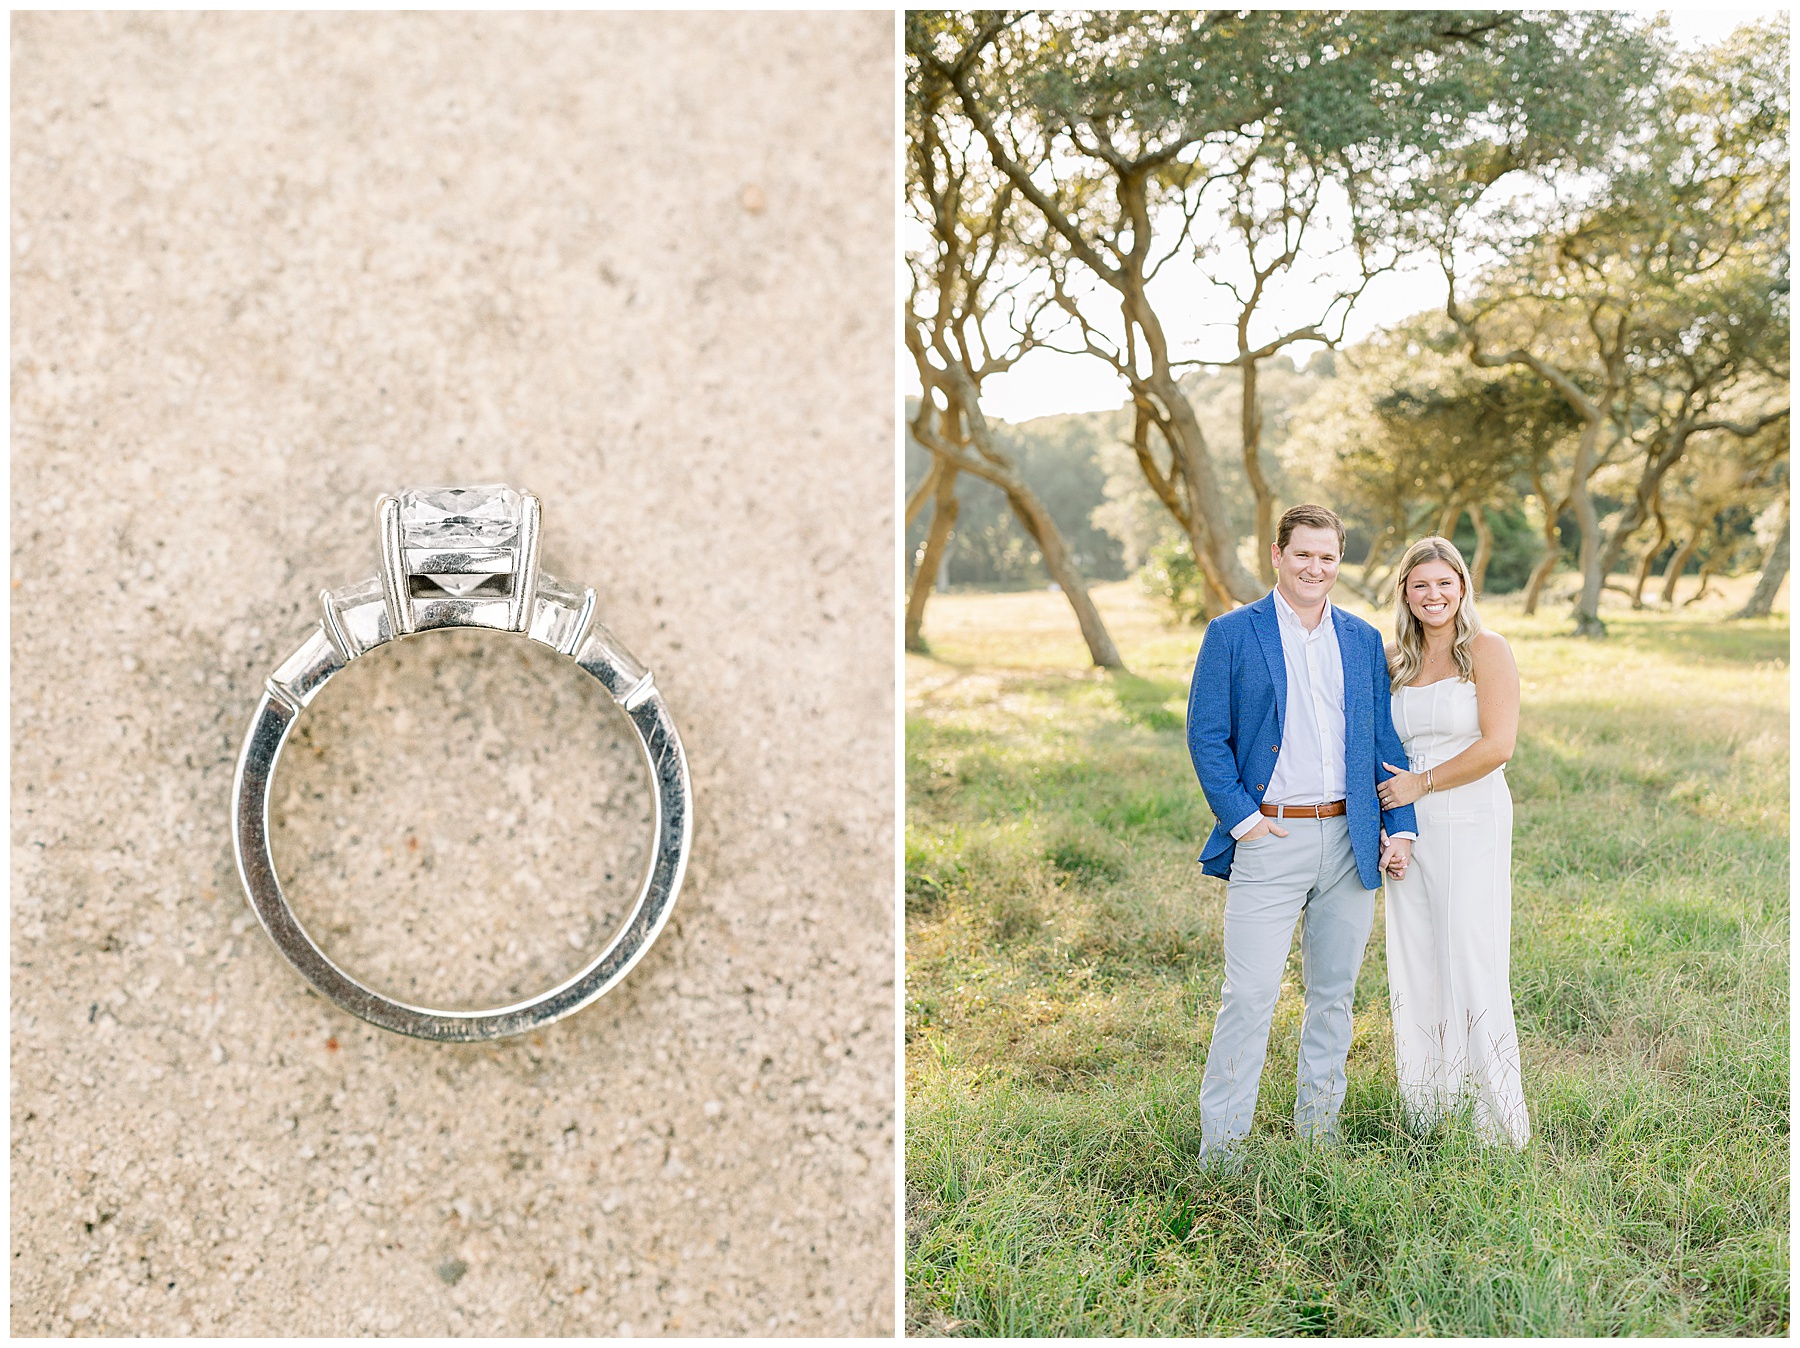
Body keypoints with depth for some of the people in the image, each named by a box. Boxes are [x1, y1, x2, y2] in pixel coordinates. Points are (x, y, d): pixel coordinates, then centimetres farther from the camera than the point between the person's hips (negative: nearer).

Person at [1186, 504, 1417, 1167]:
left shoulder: (1363, 639, 12)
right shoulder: (1232, 634, -1)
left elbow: (1384, 740, 13)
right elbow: (1206, 735, -4)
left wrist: (1399, 826, 5)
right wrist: (1241, 817, -11)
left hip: (1350, 840, 5)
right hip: (1270, 840, -4)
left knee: (1334, 990, 13)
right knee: (1249, 995, -6)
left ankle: (1318, 1123, 27)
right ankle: (1221, 1140, 5)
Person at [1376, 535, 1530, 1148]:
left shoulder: (1487, 650, -5)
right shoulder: (1393, 660, 11)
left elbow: (1497, 746, -13)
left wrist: (1423, 783, -10)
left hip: (1472, 826, -5)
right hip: (1409, 829, 5)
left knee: (1472, 967, -4)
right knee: (1414, 967, 9)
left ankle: (1498, 1121, 10)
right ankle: (1424, 1115, 20)